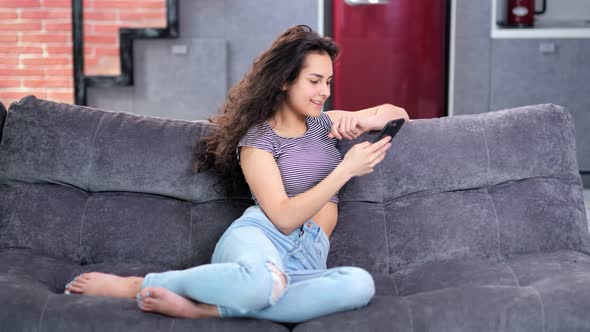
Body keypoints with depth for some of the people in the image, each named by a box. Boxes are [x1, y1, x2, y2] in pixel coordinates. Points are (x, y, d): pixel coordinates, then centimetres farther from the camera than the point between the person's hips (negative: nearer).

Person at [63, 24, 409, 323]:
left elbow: (398, 114, 31)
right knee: (262, 282, -46)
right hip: (261, 236, -5)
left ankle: (198, 309, -28)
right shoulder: (257, 139, 2)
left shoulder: (324, 122, 20)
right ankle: (137, 287, -18)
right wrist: (346, 170, -12)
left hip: (308, 259, 5)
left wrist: (365, 121, 8)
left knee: (360, 283, -35)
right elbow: (283, 217, -10)